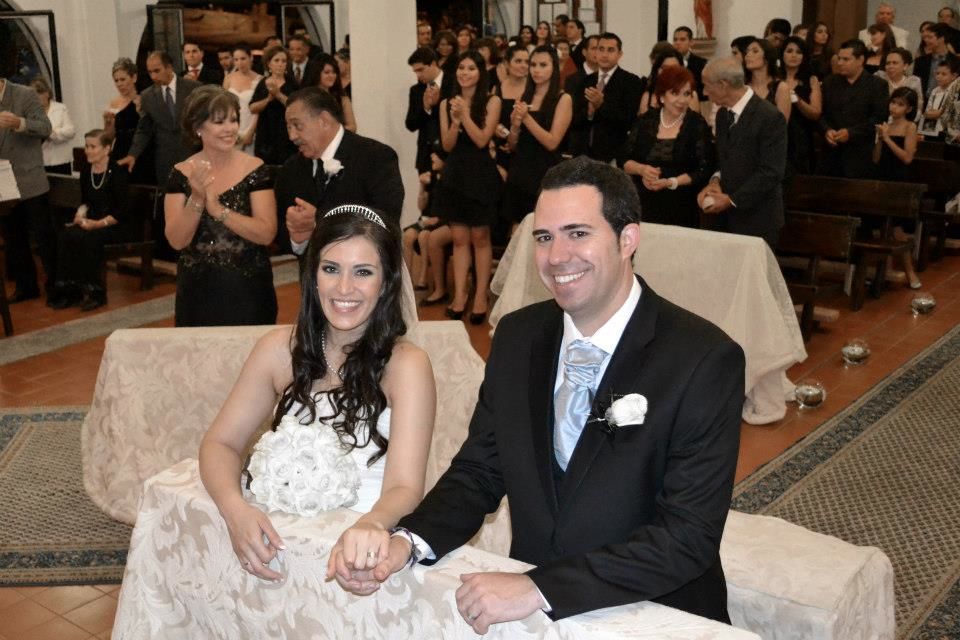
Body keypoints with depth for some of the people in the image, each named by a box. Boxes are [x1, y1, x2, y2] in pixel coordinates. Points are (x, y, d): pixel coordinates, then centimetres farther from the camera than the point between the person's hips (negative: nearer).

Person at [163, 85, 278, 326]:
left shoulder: (255, 169, -5)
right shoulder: (181, 174, -1)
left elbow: (267, 234, -13)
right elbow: (176, 240, -7)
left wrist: (218, 209, -22)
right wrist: (197, 199, -21)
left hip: (248, 291, -1)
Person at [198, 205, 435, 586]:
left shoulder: (406, 365, -8)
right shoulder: (281, 349, 3)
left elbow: (404, 487, -16)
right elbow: (220, 443, 5)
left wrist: (371, 526, -39)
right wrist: (234, 508, -16)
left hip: (359, 552, -4)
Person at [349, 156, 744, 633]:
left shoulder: (706, 360, -15)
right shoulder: (515, 337, 0)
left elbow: (689, 535, -19)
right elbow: (478, 471, 5)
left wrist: (539, 589, -26)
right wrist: (407, 540, -13)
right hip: (526, 606, 3)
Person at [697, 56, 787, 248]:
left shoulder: (770, 117, -14)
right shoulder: (723, 113, 12)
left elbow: (770, 172, -17)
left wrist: (732, 200, -16)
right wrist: (715, 181, -1)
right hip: (722, 217, 7)